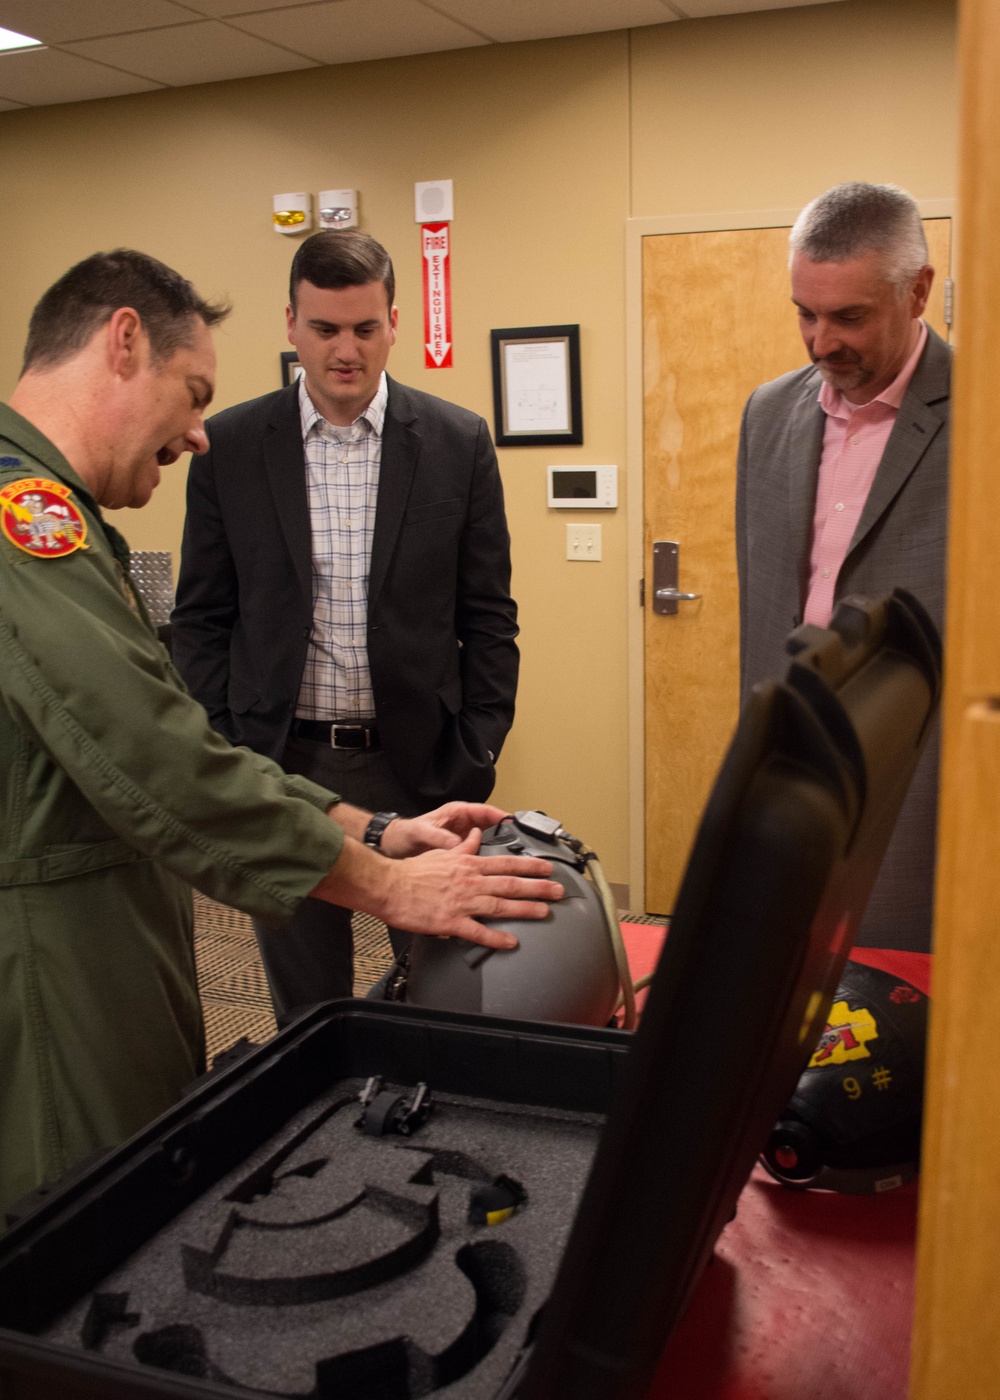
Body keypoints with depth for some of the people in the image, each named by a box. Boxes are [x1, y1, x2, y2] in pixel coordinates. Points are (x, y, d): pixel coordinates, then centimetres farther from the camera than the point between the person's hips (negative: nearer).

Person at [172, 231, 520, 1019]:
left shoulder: (458, 443, -1)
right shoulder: (230, 446, 1)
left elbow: (489, 618, 2)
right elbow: (202, 618, 4)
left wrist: (477, 761, -2)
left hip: (420, 761, 0)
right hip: (279, 766, 1)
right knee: (304, 1006, 14)